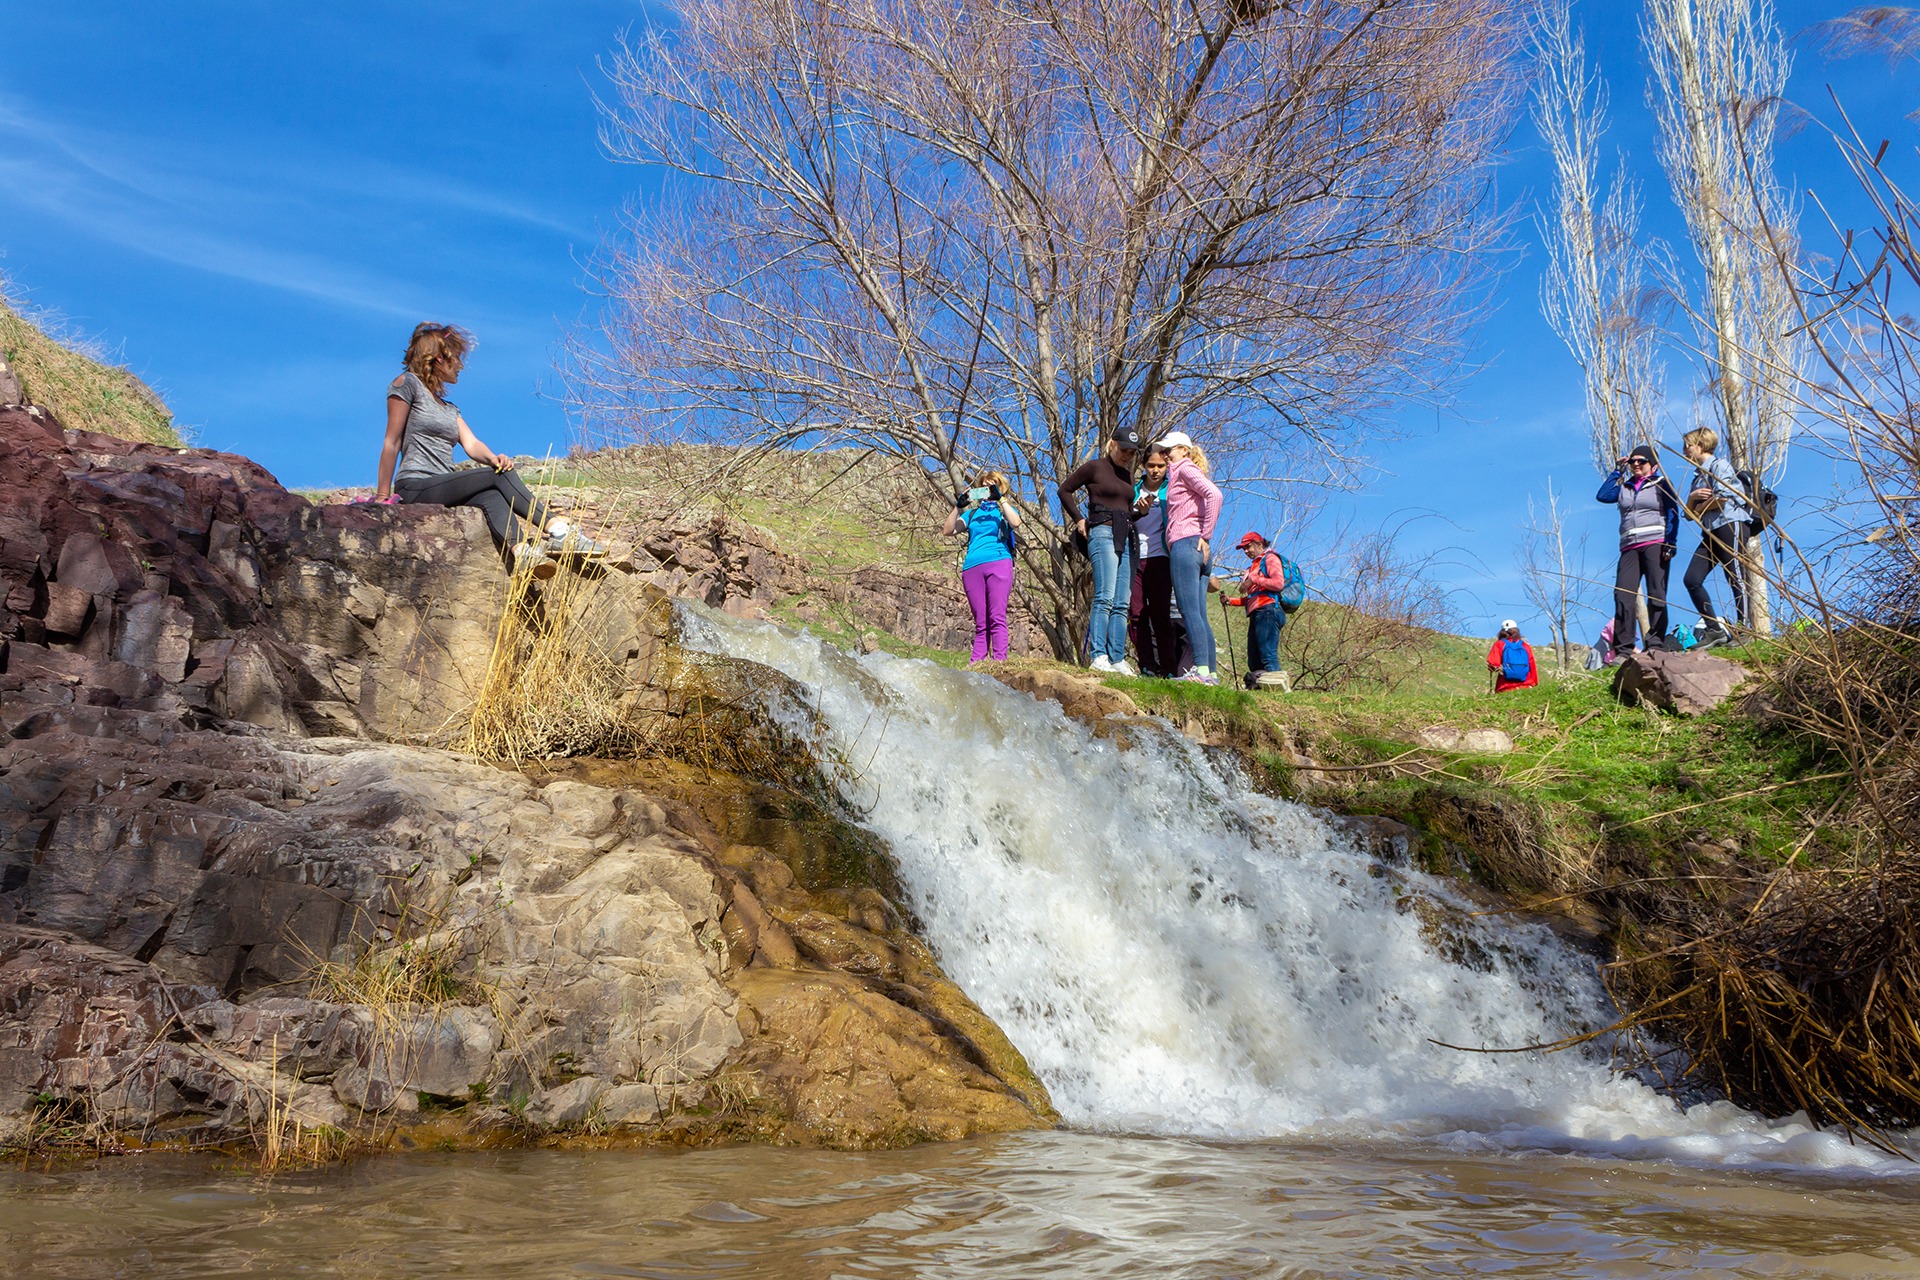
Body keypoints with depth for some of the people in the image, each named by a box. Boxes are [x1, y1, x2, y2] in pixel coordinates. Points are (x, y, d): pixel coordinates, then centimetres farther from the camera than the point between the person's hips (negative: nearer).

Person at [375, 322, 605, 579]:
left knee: (492, 497, -27)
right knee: (500, 476, -21)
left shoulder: (449, 408, 26)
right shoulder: (408, 384, 3)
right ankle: (559, 532, -31)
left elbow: (472, 445, 9)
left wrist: (493, 458, -14)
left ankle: (522, 554, -53)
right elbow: (392, 443, -3)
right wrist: (383, 496, -9)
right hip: (415, 488, -6)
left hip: (442, 491, 6)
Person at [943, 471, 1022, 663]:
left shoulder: (1004, 509, 18)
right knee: (980, 623, -1)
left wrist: (1000, 498, -10)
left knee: (997, 618, -15)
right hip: (972, 567, 3)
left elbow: (1015, 523, -6)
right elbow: (948, 530, 11)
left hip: (998, 562, -3)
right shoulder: (972, 513, 24)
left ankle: (999, 662, -23)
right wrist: (958, 507, 1)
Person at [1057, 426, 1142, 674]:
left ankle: (1117, 659, 0)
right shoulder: (1094, 467, 2)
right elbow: (1064, 489, 5)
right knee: (1105, 598, -17)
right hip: (1103, 533, -7)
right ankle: (1098, 656, -20)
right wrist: (1078, 520, 1)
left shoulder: (1128, 475, 22)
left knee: (1122, 604, 1)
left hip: (1126, 539, 7)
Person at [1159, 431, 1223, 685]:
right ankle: (1211, 673, 3)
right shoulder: (1179, 475, 27)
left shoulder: (1186, 468, 0)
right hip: (1195, 548, 10)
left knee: (1190, 611, -15)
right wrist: (1204, 538, 12)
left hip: (1185, 543, -10)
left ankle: (1201, 669, -22)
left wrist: (1205, 536, -15)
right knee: (1199, 614, 6)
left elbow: (1214, 494, -15)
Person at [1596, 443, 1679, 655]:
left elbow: (1673, 516, 3)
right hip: (1629, 548, 3)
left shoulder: (1662, 485, 10)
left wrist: (1669, 544, -10)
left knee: (1656, 594, -9)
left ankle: (1655, 643, -11)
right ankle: (1623, 649, -13)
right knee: (1623, 595, -10)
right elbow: (1602, 495, 7)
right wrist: (1618, 470, 13)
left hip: (1655, 544, -3)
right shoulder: (1624, 487, 22)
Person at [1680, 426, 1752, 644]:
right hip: (1711, 532, 8)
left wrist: (1700, 507, 1)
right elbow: (1690, 514, 20)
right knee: (1691, 580, -5)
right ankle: (1715, 629, -2)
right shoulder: (1698, 475, 23)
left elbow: (1722, 497, -16)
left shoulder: (1719, 465, -1)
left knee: (1735, 579, -8)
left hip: (1731, 525, -8)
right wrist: (1692, 498, 0)